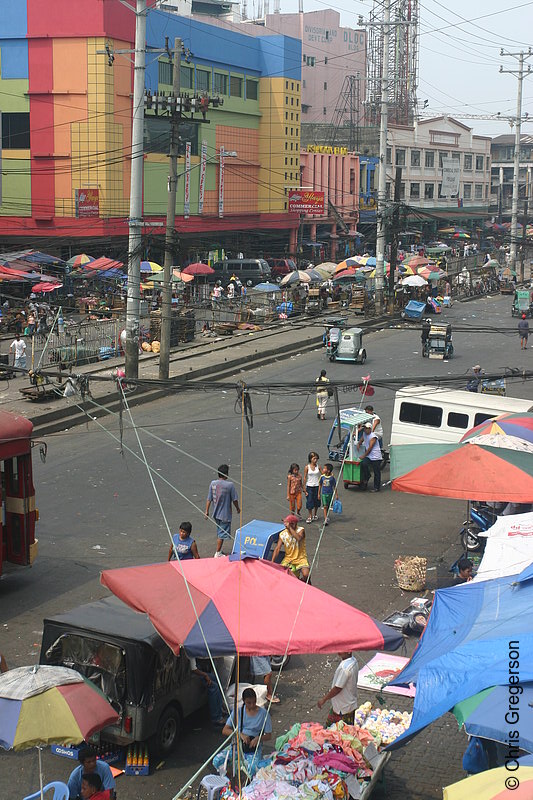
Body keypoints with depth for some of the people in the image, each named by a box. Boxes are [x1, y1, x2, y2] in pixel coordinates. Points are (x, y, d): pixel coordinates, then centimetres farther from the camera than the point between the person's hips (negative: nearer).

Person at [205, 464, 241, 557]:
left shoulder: (213, 483, -6)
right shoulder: (230, 485, -18)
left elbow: (209, 499, -2)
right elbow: (234, 499, -10)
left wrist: (207, 511, 7)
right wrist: (237, 508, 9)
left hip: (216, 513, 5)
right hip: (225, 514, -5)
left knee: (219, 532, 22)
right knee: (222, 534, 5)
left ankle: (219, 550, 33)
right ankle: (217, 553, 9)